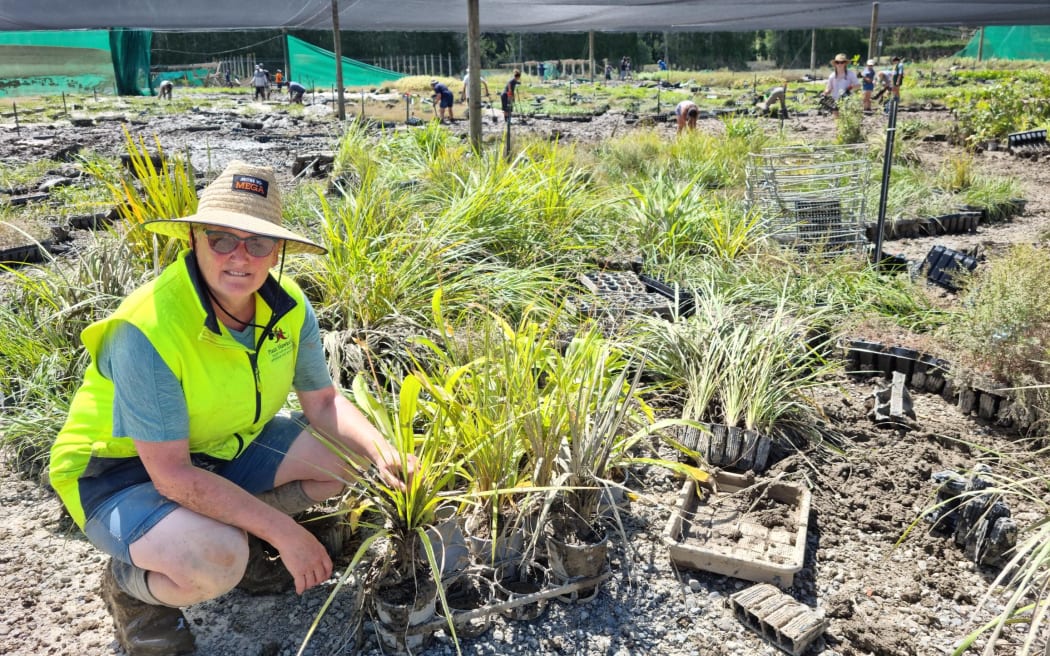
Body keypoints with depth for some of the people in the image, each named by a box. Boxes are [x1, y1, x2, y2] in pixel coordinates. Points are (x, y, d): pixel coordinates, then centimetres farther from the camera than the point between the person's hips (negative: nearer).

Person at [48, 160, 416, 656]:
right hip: (120, 470, -6)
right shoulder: (148, 330, -32)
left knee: (351, 452, -7)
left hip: (223, 447, 7)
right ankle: (128, 582, 0)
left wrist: (381, 452, -23)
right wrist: (285, 533, -28)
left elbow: (323, 403, -3)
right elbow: (173, 475, -30)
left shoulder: (287, 304, -13)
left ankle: (237, 529, 10)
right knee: (216, 561, -34)